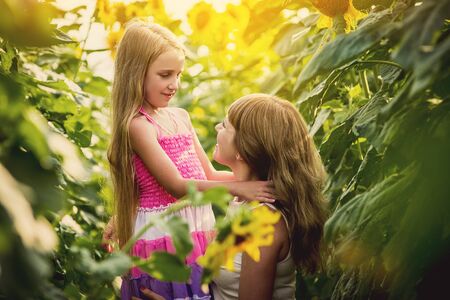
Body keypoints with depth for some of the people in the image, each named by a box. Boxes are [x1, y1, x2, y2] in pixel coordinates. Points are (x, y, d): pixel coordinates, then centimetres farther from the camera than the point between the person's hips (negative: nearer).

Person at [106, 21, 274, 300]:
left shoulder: (181, 117, 9)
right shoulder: (138, 125, -14)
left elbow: (209, 174, 13)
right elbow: (175, 185, -19)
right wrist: (237, 188, -22)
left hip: (198, 229, 7)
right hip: (164, 235, -7)